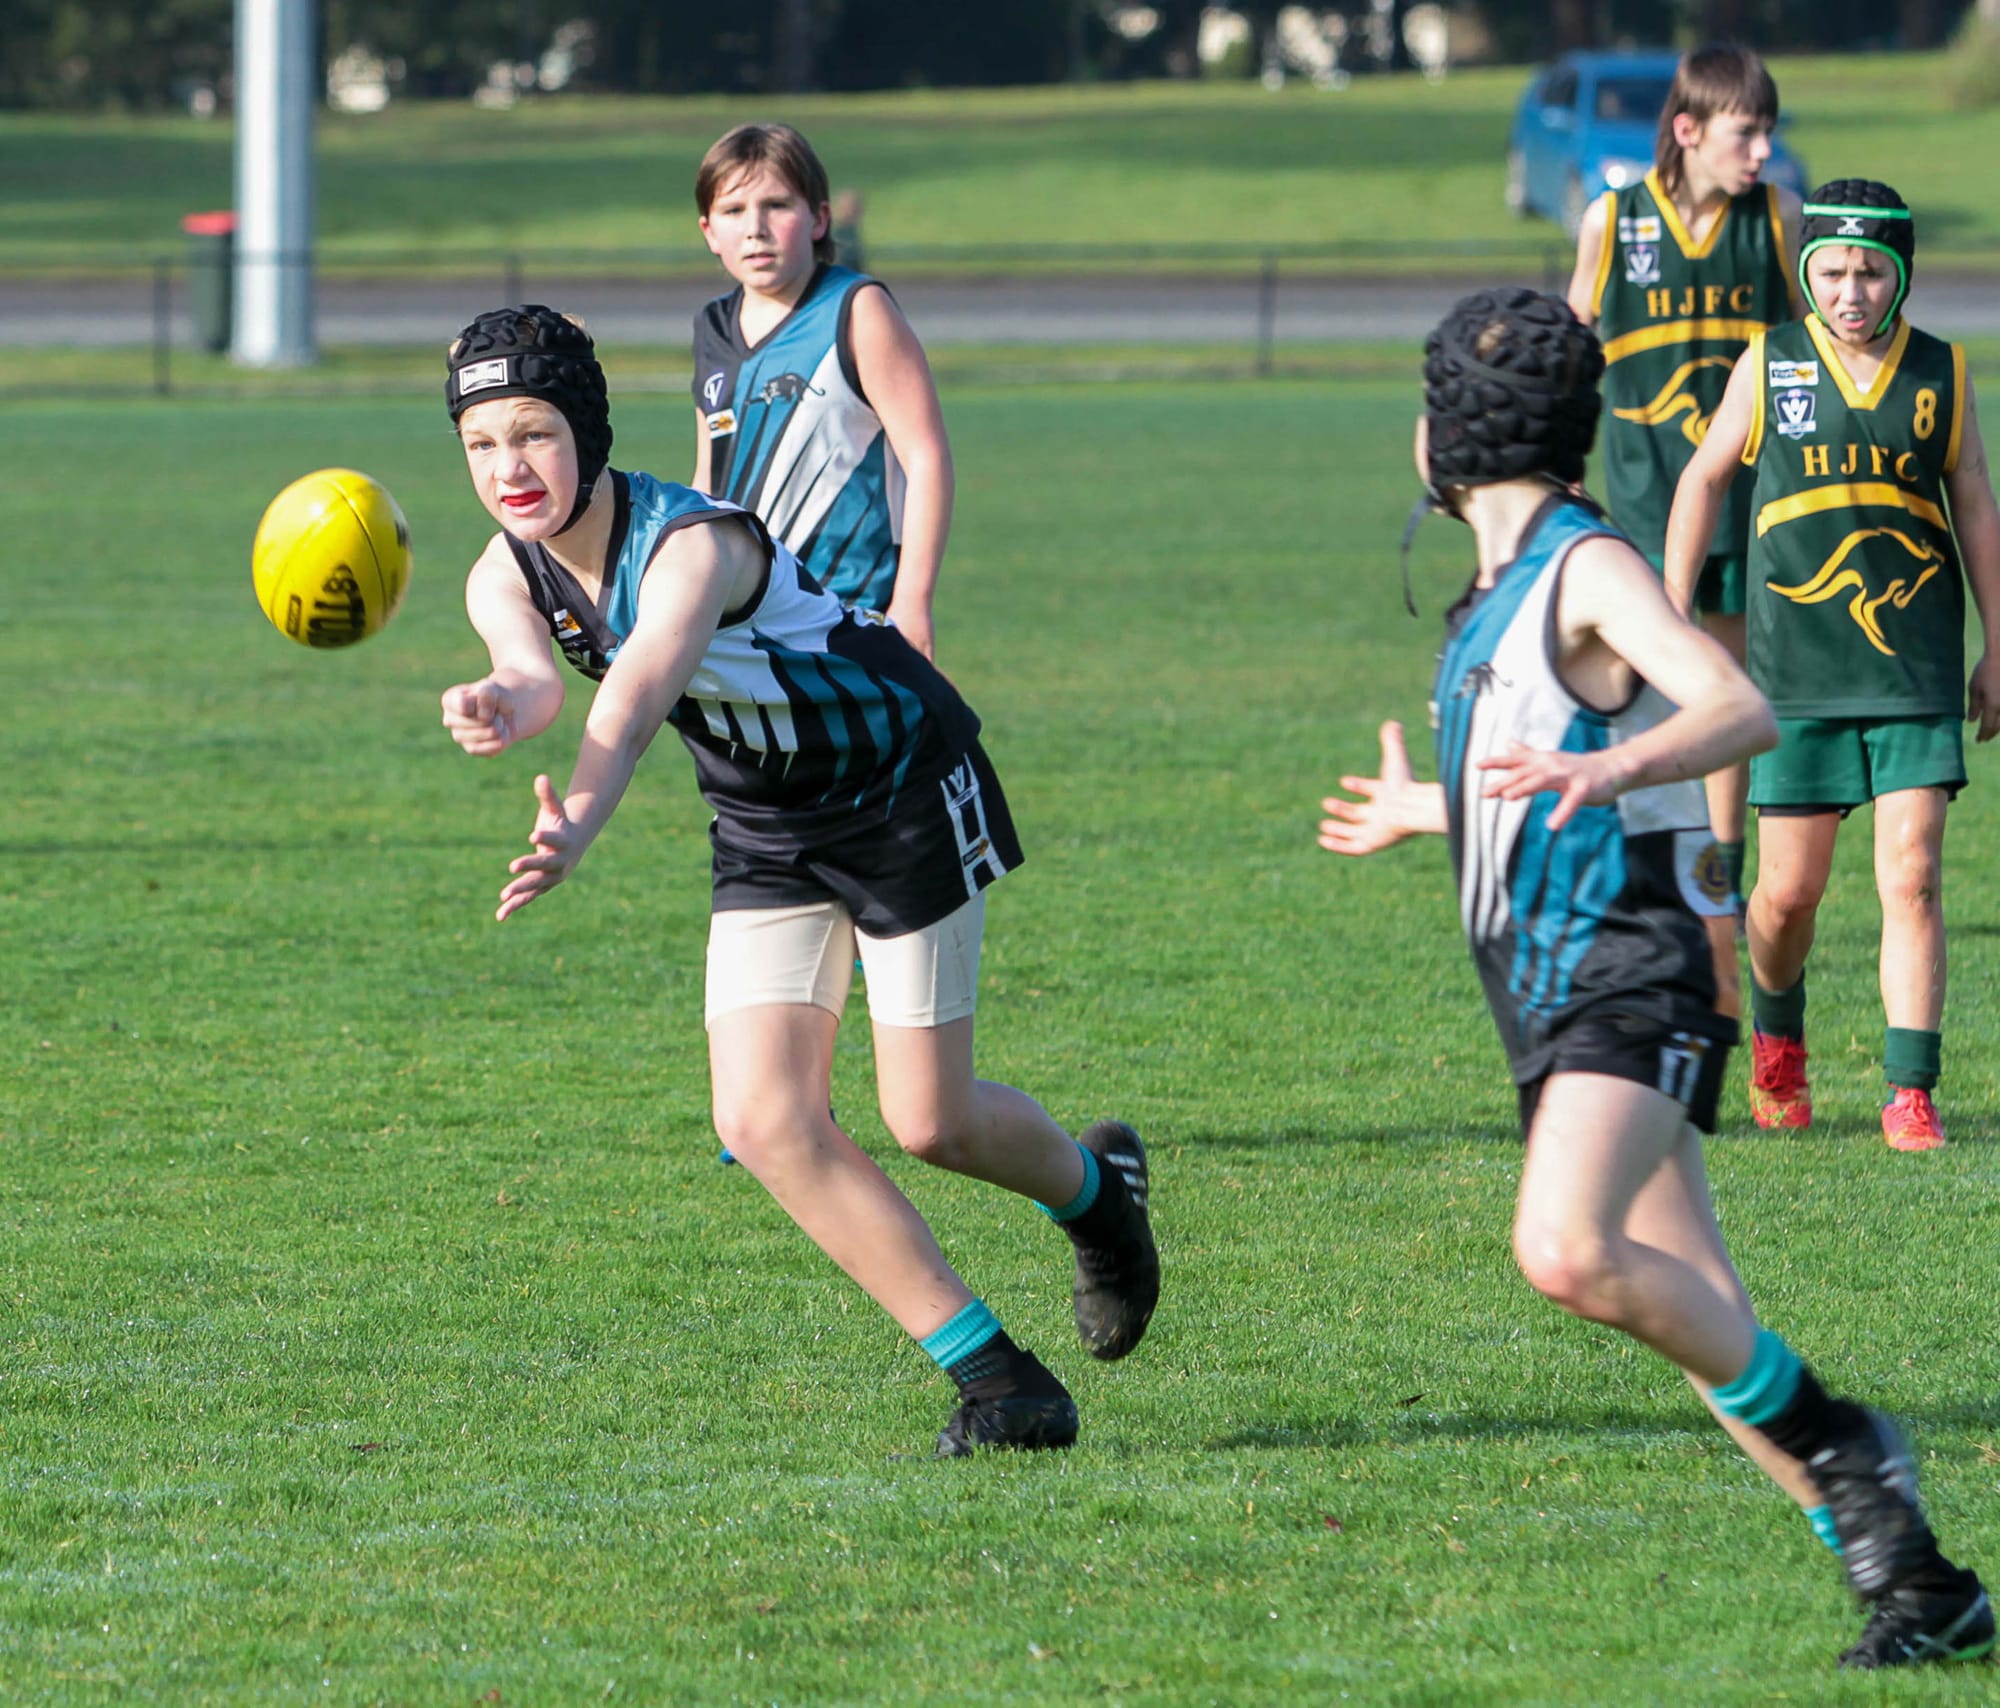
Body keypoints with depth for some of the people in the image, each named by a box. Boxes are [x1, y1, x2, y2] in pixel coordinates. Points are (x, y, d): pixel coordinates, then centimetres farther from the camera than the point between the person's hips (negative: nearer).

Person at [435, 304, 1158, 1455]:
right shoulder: (509, 574, -12)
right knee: (763, 1122, -10)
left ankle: (1095, 1188, 34)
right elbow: (535, 673, -35)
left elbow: (643, 684, -54)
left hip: (907, 792, -6)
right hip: (766, 833, 6)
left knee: (929, 1121, -2)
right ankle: (992, 1372, 1)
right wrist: (505, 704, -62)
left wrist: (578, 823, -74)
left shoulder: (692, 544, -33)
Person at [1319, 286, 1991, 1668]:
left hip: (1632, 983, -9)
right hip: (1555, 998, 9)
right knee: (1704, 1329, 1)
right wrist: (1422, 813, 50)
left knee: (1569, 1253, -29)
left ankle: (1828, 1439, -14)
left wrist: (1608, 768, -41)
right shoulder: (1499, 589, 19)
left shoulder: (1589, 566, -10)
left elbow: (1742, 710, -24)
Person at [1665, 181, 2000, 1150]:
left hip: (1917, 669, 0)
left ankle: (1911, 1095, -6)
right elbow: (1703, 479, 11)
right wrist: (1672, 617, 9)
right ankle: (1777, 1039, 34)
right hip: (1800, 670, 0)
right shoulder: (1771, 364, 0)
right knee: (1789, 891, 4)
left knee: (1911, 879, -9)